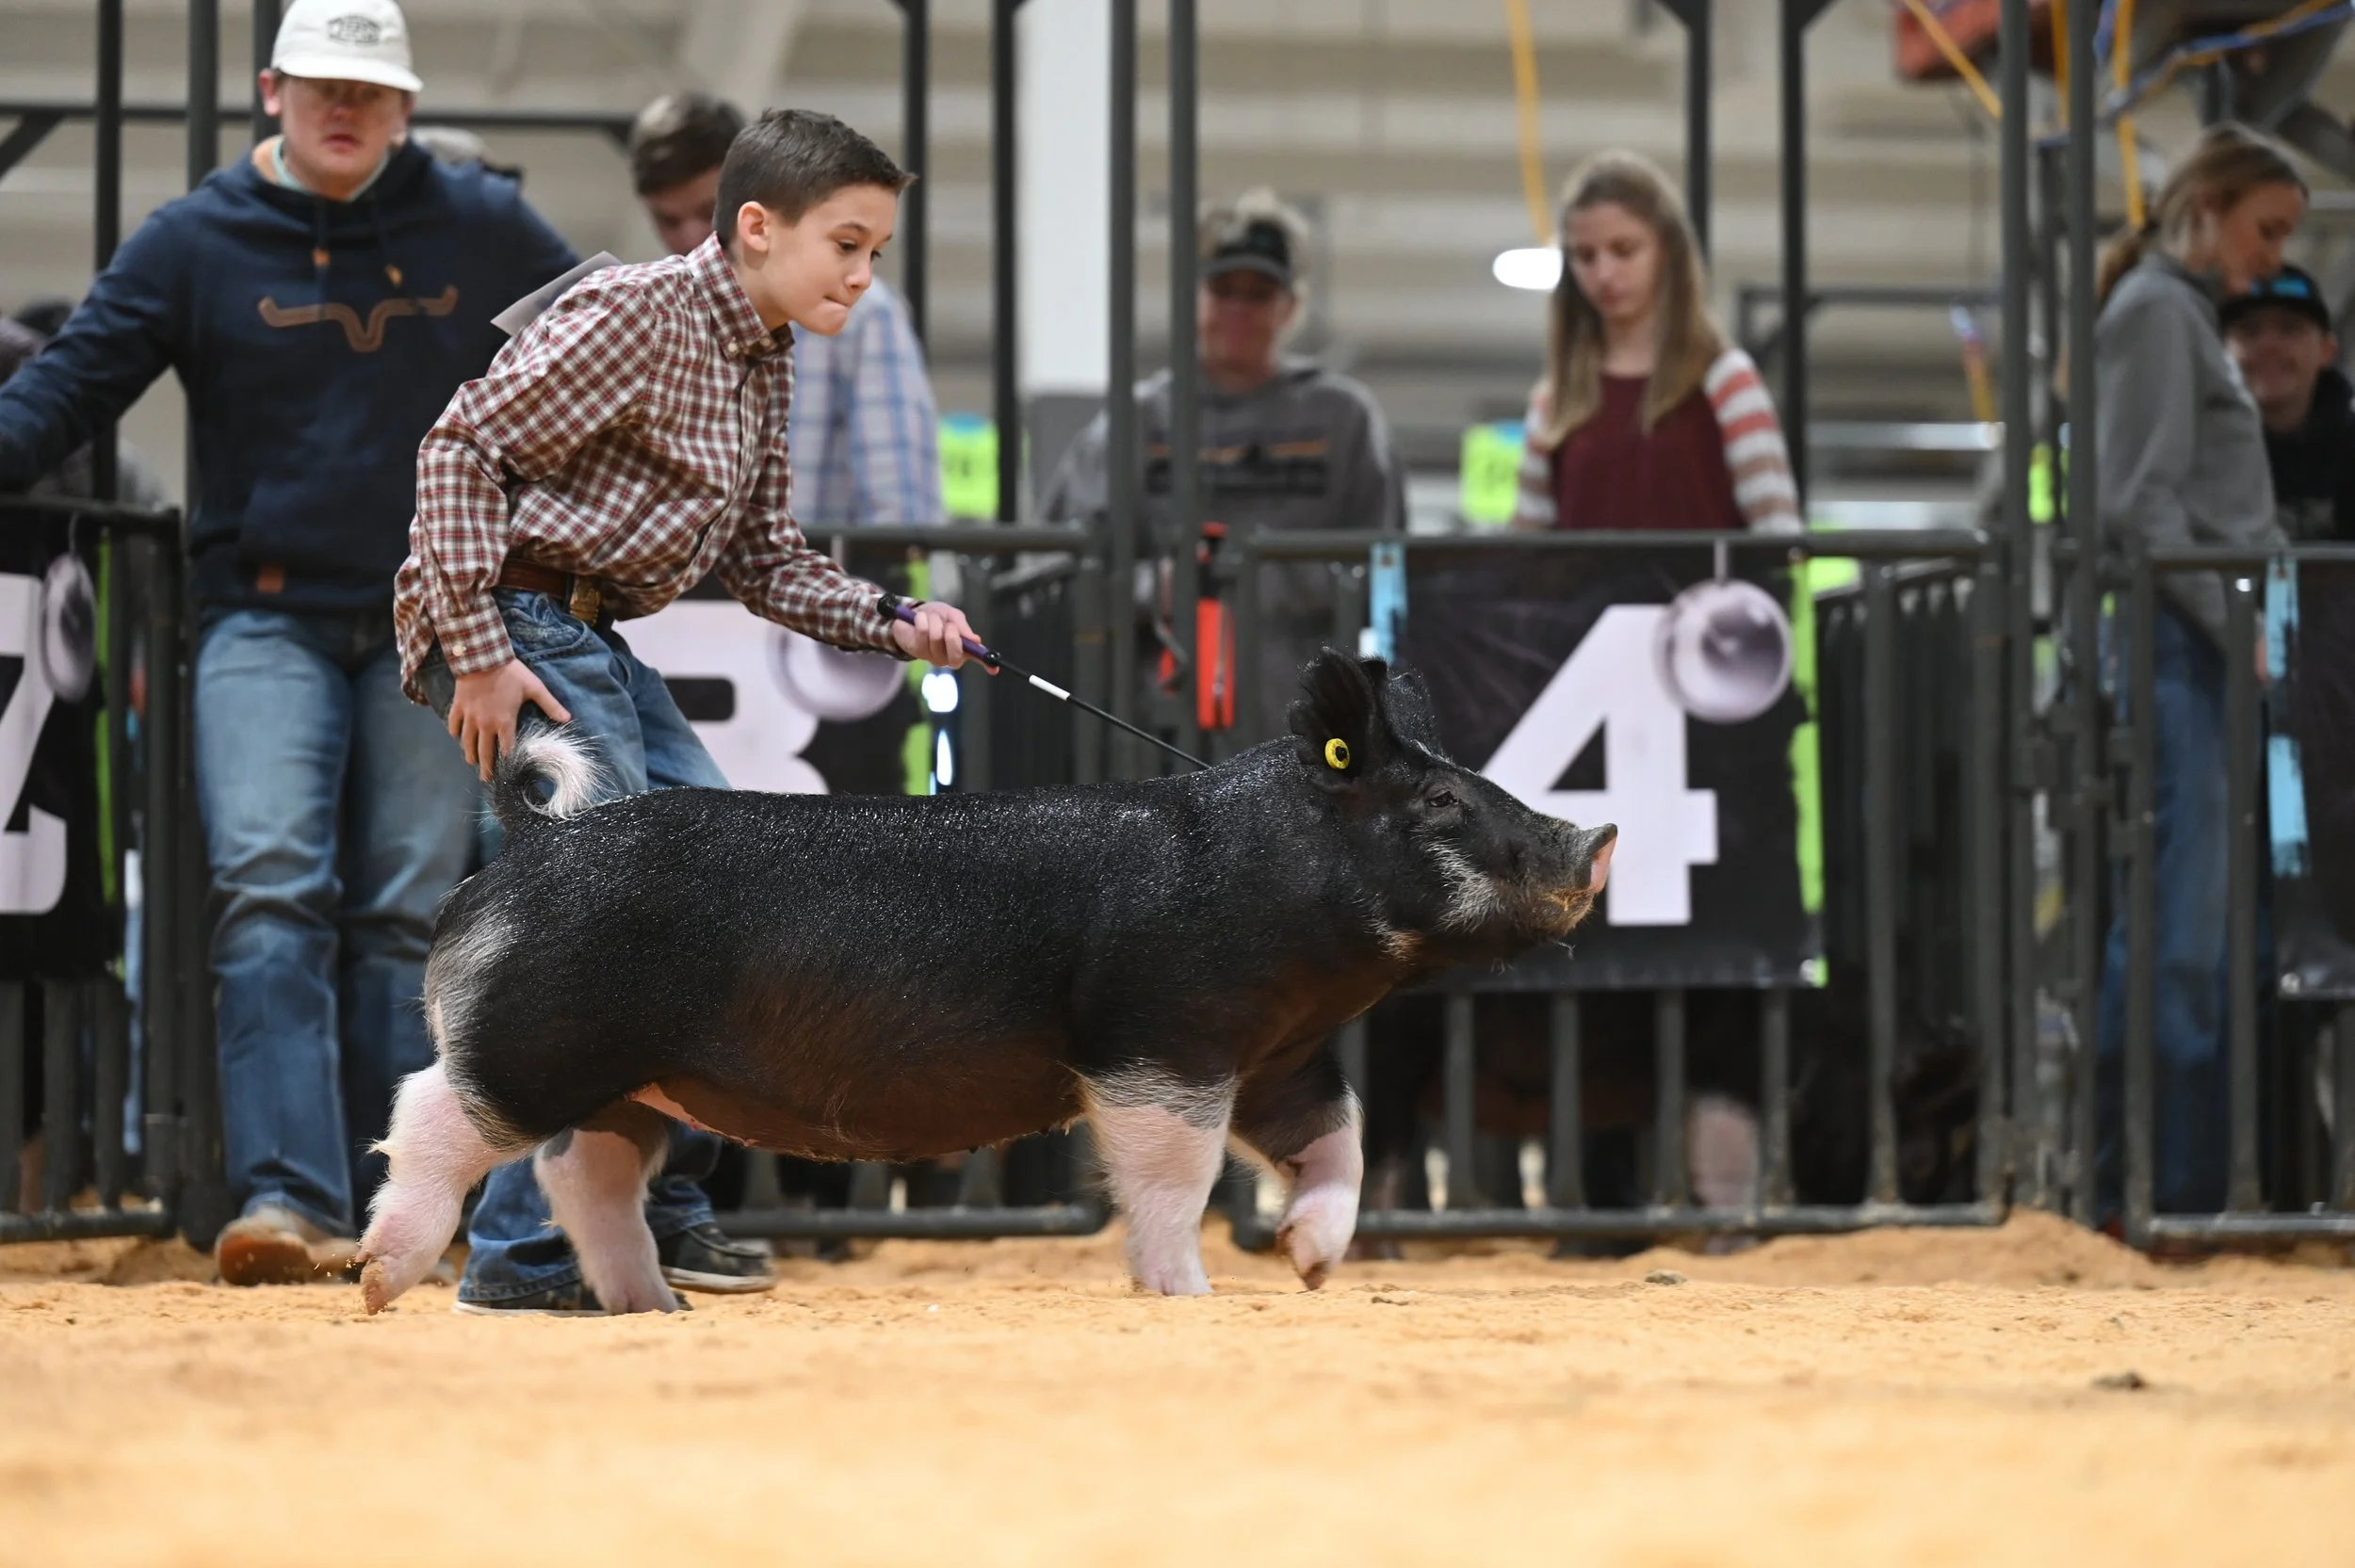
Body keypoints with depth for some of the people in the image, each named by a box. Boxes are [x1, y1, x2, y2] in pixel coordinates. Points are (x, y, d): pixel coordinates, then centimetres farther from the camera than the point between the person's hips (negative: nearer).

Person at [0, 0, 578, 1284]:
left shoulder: (484, 233, 6)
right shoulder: (196, 241, 1)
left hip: (432, 621, 2)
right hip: (265, 616, -1)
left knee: (405, 914, 1)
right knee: (270, 893, -16)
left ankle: (386, 1209, 6)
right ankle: (287, 1198, -23)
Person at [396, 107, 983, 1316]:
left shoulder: (761, 362, 12)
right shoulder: (640, 316, -17)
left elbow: (763, 560, 17)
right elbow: (462, 449, -20)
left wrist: (893, 624, 1)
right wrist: (478, 655, -23)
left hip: (594, 640, 10)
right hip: (511, 624, -10)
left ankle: (655, 1211, 22)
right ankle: (523, 1253, -12)